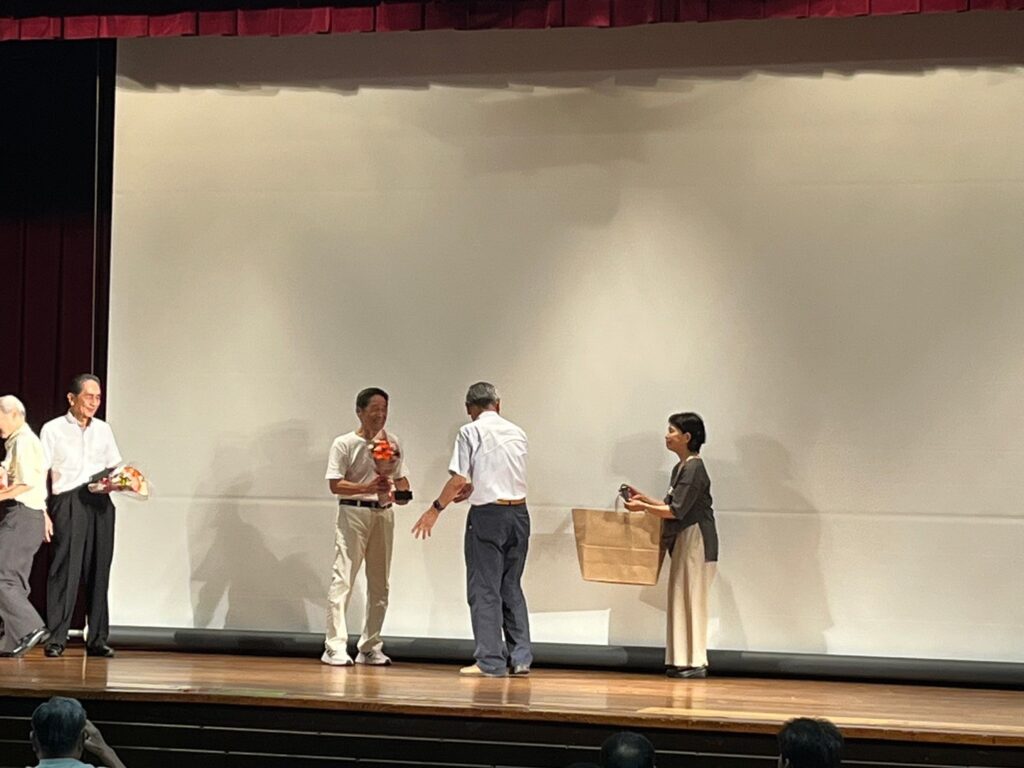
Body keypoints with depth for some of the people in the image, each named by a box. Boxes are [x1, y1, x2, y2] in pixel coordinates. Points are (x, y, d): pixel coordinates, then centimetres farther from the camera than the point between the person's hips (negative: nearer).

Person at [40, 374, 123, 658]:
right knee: (64, 570, -8)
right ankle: (56, 639, -4)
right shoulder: (53, 429, 4)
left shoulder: (103, 430, 17)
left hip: (101, 505, 4)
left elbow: (115, 467, 21)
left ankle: (97, 639, 7)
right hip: (68, 503, -4)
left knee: (99, 571, 3)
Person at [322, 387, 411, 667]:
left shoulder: (391, 442, 10)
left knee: (379, 583, 8)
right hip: (353, 512, -5)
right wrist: (368, 488, -23)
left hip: (383, 513, 6)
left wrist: (402, 493, -7)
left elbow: (400, 478, 17)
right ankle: (335, 646, -10)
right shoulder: (344, 443, -4)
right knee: (343, 579, -11)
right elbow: (335, 484, -10)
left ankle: (370, 648, 15)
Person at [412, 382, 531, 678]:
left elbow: (458, 479, -11)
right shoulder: (517, 433, 11)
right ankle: (520, 658, 11)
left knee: (484, 589, 1)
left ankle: (491, 661, 0)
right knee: (512, 587, 13)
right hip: (519, 512, 5)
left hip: (488, 515, -5)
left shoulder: (471, 432, -5)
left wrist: (435, 510, -3)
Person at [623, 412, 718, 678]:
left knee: (692, 600, -6)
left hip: (696, 541, -10)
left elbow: (676, 511, -18)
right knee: (680, 601, 9)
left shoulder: (694, 469, -15)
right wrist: (645, 498, 13)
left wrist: (643, 507, -13)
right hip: (682, 541, 10)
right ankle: (682, 660, 13)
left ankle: (696, 662, -3)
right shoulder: (681, 468, 14)